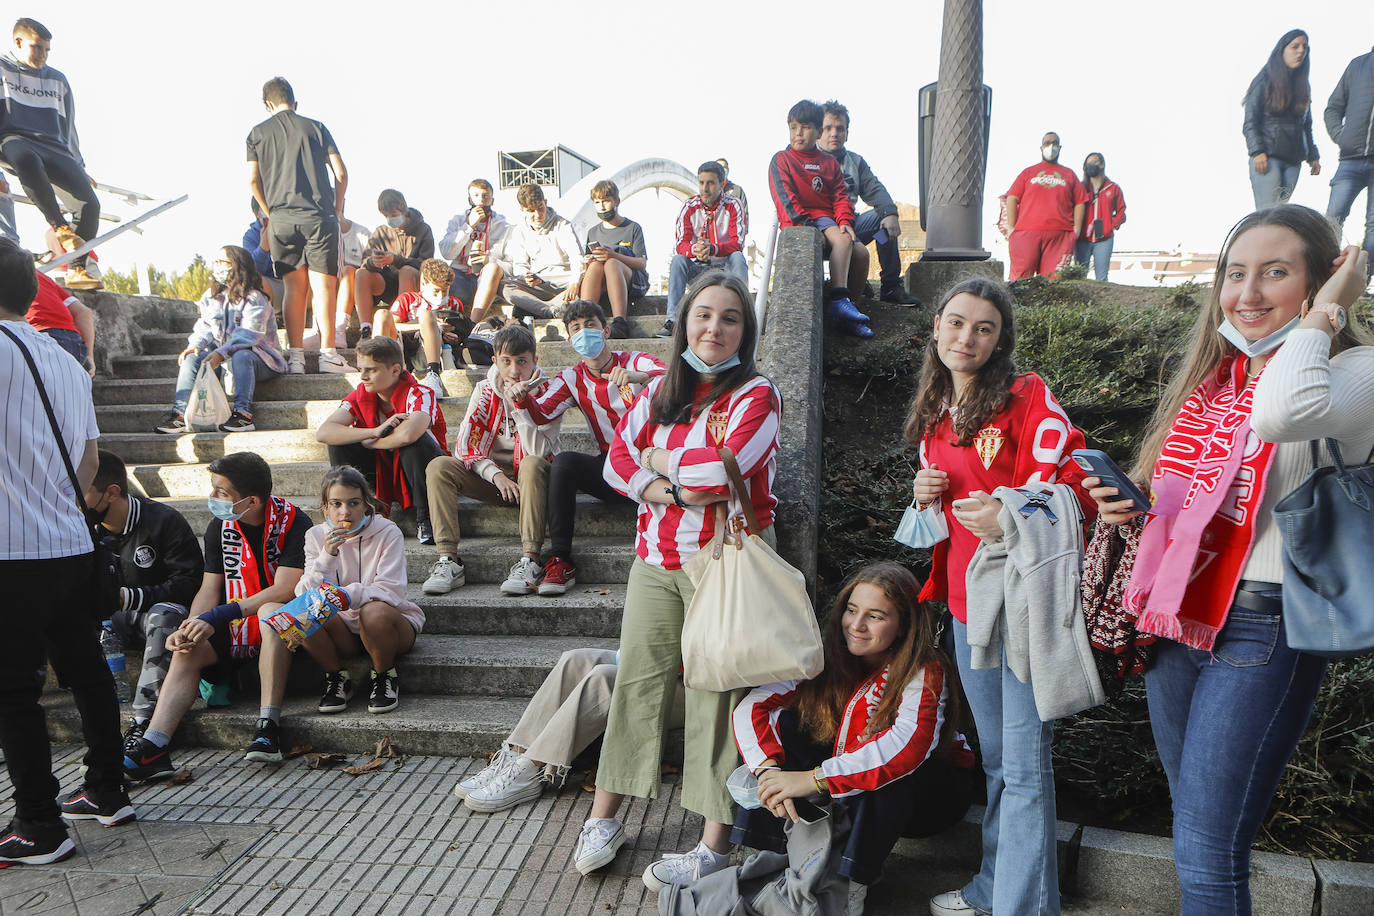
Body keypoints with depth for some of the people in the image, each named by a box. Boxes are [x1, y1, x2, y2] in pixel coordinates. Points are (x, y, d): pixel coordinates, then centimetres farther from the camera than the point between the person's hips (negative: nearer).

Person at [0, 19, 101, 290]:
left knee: (90, 202, -22)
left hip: (52, 146, 4)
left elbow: (68, 127, 30)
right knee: (26, 159, -45)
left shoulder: (57, 80, 26)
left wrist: (79, 167, 26)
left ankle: (77, 269, -22)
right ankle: (60, 227, -41)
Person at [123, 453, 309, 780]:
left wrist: (217, 617, -26)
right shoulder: (219, 527, 5)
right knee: (187, 651, -18)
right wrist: (188, 628, -17)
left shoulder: (293, 522, -15)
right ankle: (151, 749, -27)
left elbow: (285, 590, -23)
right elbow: (209, 588, 4)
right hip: (236, 627, 6)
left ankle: (268, 727, -37)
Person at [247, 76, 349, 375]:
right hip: (318, 216, -1)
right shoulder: (316, 127, 8)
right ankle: (328, 353, -8)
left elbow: (253, 180, 6)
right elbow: (341, 173, 3)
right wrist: (337, 209, 14)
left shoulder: (257, 134, 10)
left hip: (281, 220, 2)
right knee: (323, 284, -3)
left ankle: (295, 356, 1)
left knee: (293, 287, 4)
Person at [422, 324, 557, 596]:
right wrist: (497, 475, -23)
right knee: (438, 466, -19)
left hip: (532, 481, -3)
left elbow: (537, 452, -21)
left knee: (531, 464, -37)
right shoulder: (485, 390, 0)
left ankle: (530, 561, -40)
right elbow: (465, 444, -9)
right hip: (492, 478, 3)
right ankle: (448, 560, -26)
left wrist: (519, 404, -26)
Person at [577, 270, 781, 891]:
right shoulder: (662, 389, 10)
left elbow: (722, 467, -21)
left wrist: (659, 458, -5)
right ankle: (603, 818, 25)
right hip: (656, 559, 5)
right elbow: (617, 461, 3)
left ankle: (715, 846, 13)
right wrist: (674, 491, -13)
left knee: (717, 694, 1)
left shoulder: (756, 394, -6)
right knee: (637, 681, 10)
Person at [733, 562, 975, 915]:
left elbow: (908, 747, -44)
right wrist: (768, 771, -35)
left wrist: (812, 779, -46)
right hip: (844, 790, 4)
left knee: (893, 771, -38)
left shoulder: (926, 674, -25)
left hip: (928, 792, -4)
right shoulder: (829, 658, -13)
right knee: (781, 724, -17)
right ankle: (772, 855, -19)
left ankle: (852, 884, -26)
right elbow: (750, 707, -17)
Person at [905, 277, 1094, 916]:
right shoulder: (934, 414, 12)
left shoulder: (1027, 397, -9)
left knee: (1024, 769, -2)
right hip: (966, 605, 7)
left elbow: (1077, 489, -16)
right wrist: (925, 495, 1)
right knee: (994, 759, 19)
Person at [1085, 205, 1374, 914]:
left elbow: (1283, 411, -35)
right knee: (1194, 828, 21)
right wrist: (1128, 502, 0)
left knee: (1206, 853, -2)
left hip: (1264, 628, -7)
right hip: (1177, 616, 7)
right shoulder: (1213, 378, 11)